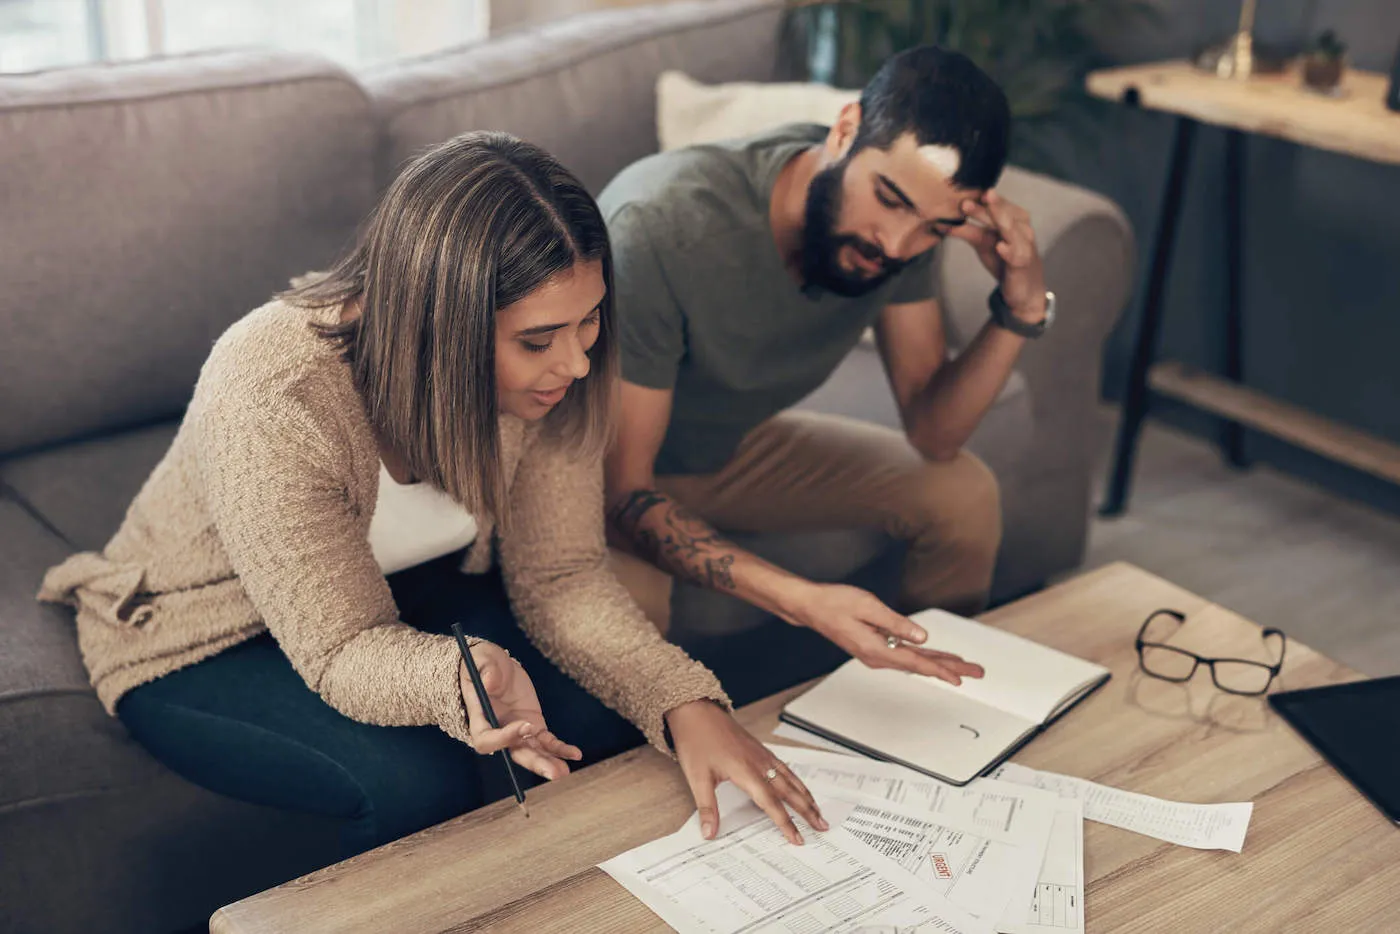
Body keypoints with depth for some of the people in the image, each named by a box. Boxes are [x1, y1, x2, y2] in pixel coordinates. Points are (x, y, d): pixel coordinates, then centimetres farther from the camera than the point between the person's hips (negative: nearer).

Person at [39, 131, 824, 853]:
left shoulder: (548, 369, -20)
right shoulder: (272, 401, -36)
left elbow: (562, 574, -16)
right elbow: (343, 651, -30)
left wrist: (687, 704, -33)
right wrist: (463, 678, -53)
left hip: (409, 591, 5)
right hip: (207, 639, -5)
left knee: (605, 715, -18)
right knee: (422, 780, -31)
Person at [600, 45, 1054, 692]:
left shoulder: (900, 225, -16)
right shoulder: (662, 226, -37)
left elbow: (932, 435, -9)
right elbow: (621, 493, -34)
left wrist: (1022, 310, -27)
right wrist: (801, 601, -47)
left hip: (734, 446, 6)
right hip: (600, 468, -6)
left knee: (964, 496, -3)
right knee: (626, 595, -38)